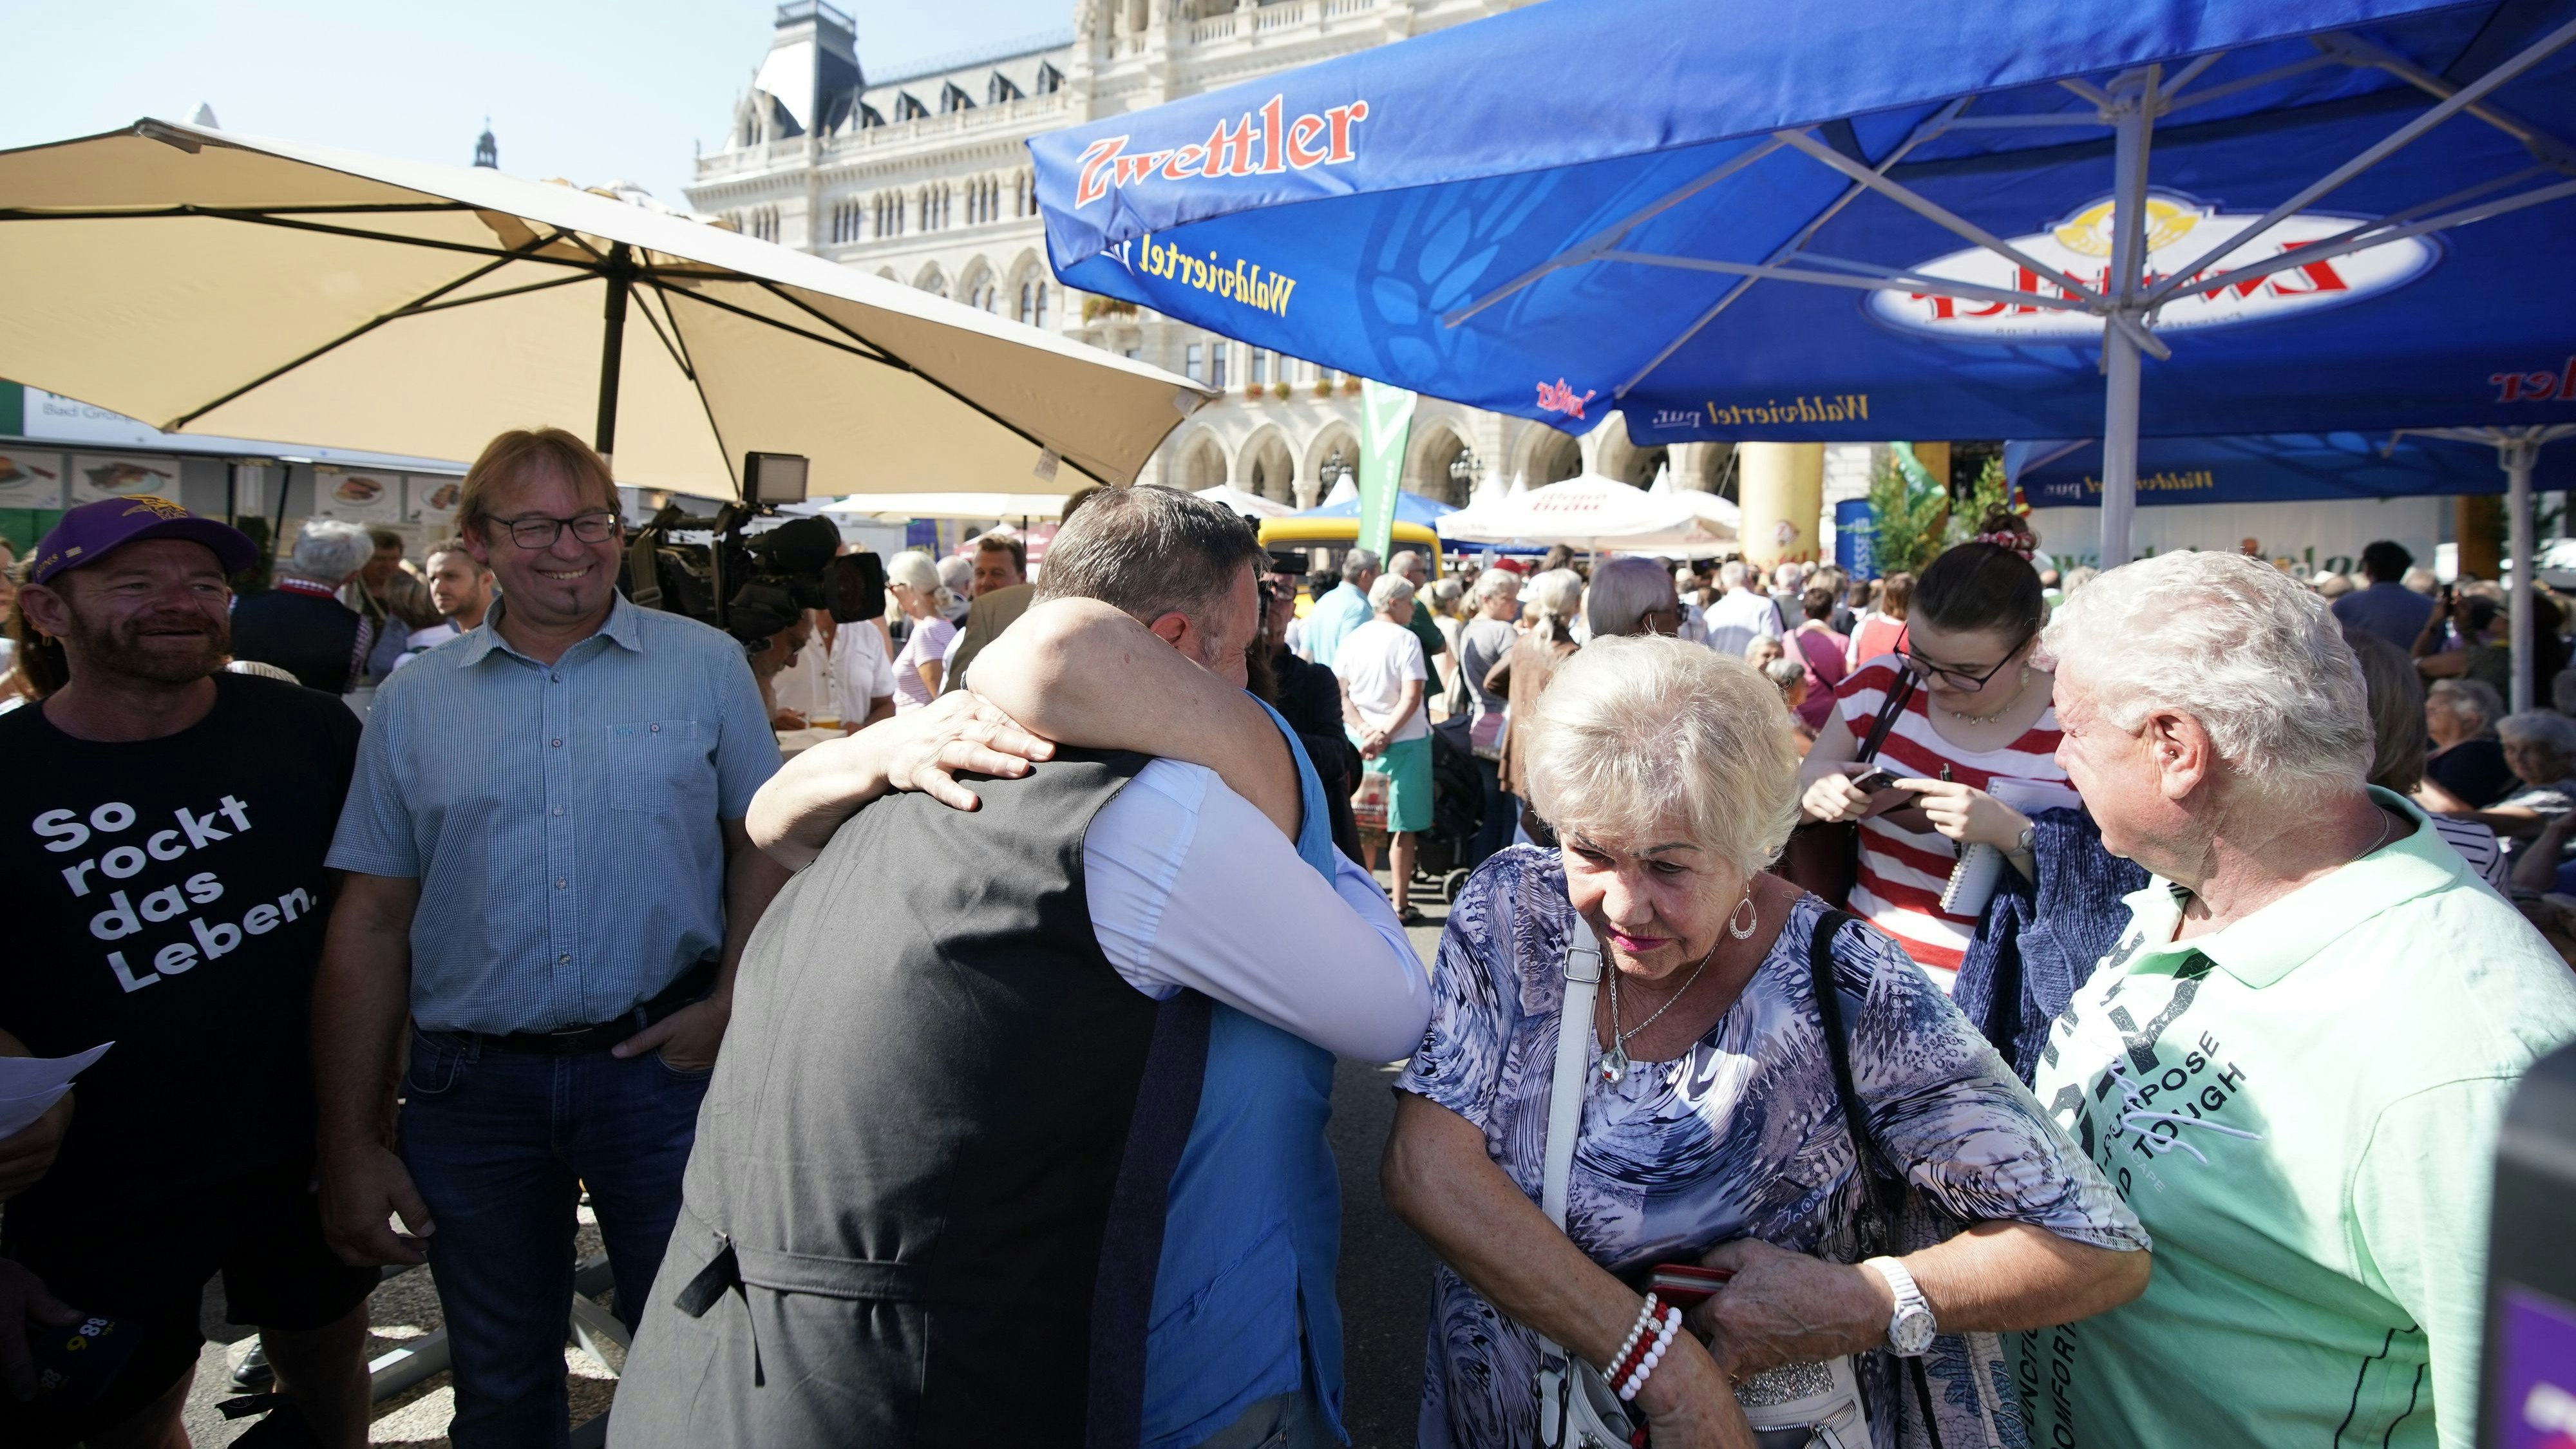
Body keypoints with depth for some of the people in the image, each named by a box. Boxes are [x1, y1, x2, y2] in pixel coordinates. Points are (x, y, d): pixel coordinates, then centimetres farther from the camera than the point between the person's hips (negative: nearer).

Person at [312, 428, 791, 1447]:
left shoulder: (707, 665, -1)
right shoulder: (412, 702, 3)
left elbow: (763, 844, 3)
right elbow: (371, 924, 4)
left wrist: (732, 1000, -11)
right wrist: (350, 1143, 2)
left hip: (660, 1061, -2)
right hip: (469, 1084, 2)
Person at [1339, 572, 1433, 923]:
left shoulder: (1352, 639, 5)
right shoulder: (1406, 640, -11)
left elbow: (1339, 693, 2)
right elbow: (1412, 697, -18)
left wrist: (1365, 730, -6)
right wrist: (1385, 734, -15)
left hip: (1359, 743, 5)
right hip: (1404, 742, -5)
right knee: (1403, 827, 3)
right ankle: (1401, 905, 8)